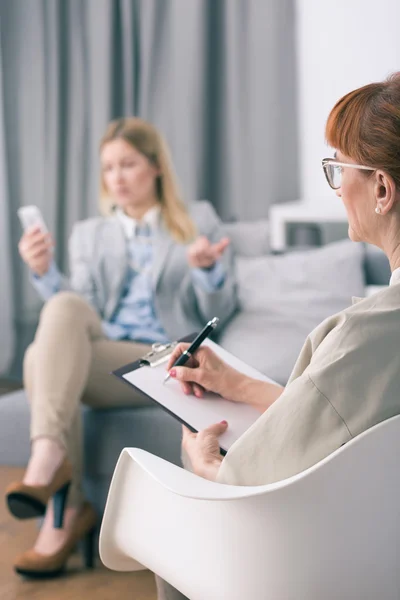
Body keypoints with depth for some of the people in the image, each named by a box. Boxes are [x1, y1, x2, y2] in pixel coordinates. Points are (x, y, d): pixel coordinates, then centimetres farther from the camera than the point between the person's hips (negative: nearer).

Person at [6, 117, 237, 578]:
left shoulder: (198, 221, 17)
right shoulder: (88, 234, 24)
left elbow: (219, 311, 9)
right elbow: (80, 313, 10)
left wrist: (206, 268, -12)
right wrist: (44, 273, -8)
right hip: (96, 358, 3)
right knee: (64, 305, -34)